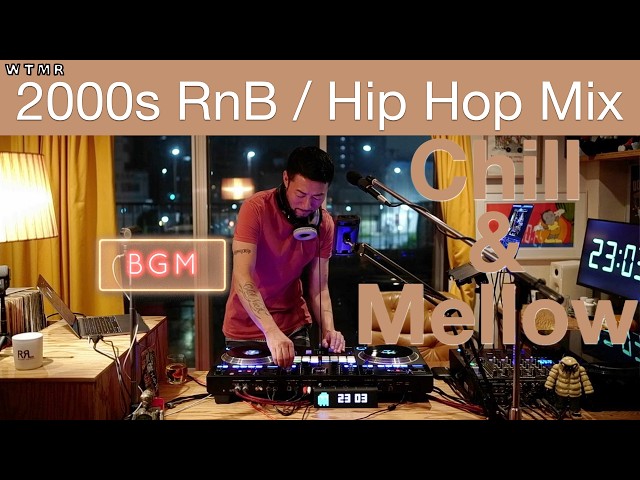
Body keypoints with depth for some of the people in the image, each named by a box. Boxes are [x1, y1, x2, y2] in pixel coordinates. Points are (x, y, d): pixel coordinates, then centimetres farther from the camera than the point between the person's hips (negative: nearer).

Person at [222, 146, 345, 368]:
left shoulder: (325, 224, -6)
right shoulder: (256, 209, -21)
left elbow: (318, 288, -4)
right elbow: (242, 279, -30)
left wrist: (328, 330, -21)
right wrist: (271, 331, -41)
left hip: (294, 327, 4)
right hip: (246, 331, -3)